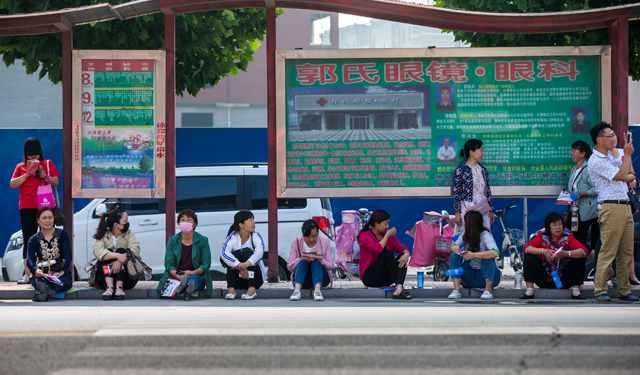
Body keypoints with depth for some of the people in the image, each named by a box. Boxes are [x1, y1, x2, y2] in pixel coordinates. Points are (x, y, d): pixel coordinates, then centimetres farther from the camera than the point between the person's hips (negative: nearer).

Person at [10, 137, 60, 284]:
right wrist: (26, 175, -10)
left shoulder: (47, 164, 10)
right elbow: (12, 184, 1)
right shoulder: (21, 167, 12)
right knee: (28, 240, -2)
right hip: (27, 208, 0)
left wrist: (45, 176, -10)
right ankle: (27, 274, -2)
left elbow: (56, 182, 6)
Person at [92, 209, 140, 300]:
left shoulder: (129, 235, 5)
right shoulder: (103, 236, 1)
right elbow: (97, 251, -22)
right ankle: (109, 286, -41)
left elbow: (135, 250, -17)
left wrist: (120, 261, -35)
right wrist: (118, 256, -37)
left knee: (121, 250, -18)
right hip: (105, 277, 0)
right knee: (107, 253, -21)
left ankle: (119, 287, -34)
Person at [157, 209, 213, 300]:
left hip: (197, 276, 0)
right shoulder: (172, 241, 8)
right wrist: (178, 275, -20)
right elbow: (169, 264, 1)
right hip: (176, 275, 1)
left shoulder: (203, 240, 5)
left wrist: (192, 273, -18)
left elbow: (206, 264, 1)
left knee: (193, 279, -37)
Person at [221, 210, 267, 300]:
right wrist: (239, 266, -40)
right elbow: (224, 254, -25)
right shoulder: (232, 237, -6)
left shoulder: (256, 236, -4)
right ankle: (231, 288, -32)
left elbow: (259, 253, -24)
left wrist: (247, 264, -44)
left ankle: (252, 289, -36)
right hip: (238, 280, 0)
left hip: (255, 278, 0)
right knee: (235, 253, -22)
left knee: (247, 251, -23)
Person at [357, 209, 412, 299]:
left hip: (386, 279, 6)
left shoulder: (389, 235, 11)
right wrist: (387, 236, -12)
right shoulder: (364, 236, -8)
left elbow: (401, 247, 1)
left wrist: (406, 254, -22)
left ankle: (398, 289, -42)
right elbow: (377, 248, -26)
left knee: (402, 256, -19)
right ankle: (401, 287, -32)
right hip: (369, 278, -6)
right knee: (388, 253, -27)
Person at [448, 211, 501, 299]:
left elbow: (495, 253, -36)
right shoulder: (465, 236, 3)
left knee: (487, 257, -32)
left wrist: (474, 255, -45)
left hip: (487, 275, -5)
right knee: (454, 255, -13)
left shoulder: (485, 235, -18)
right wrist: (453, 247, -24)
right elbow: (452, 246, 2)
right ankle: (456, 289, -22)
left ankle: (488, 289, -21)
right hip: (471, 279, 5)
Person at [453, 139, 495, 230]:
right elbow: (456, 193, -5)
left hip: (483, 210, 5)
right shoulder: (460, 170, -5)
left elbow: (488, 191, 16)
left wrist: (491, 211, 15)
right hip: (467, 210, -5)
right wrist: (457, 213, -8)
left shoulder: (483, 170, 12)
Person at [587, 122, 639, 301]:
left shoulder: (611, 157, 20)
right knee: (608, 251, -9)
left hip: (625, 207, 9)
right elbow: (622, 175, -14)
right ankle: (600, 290, -5)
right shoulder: (596, 161, -10)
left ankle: (624, 290, 10)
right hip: (611, 208, -9)